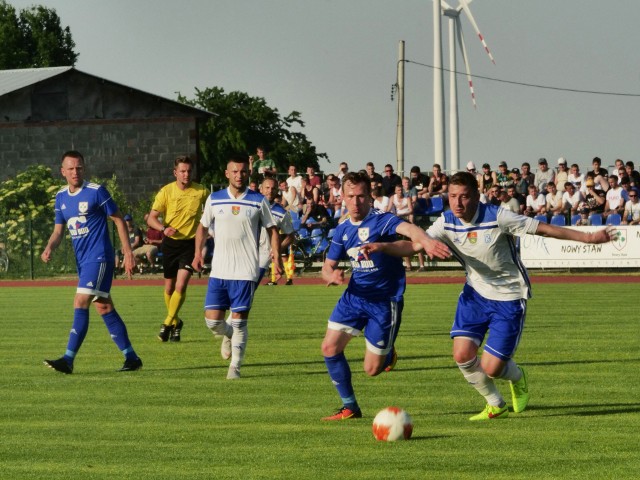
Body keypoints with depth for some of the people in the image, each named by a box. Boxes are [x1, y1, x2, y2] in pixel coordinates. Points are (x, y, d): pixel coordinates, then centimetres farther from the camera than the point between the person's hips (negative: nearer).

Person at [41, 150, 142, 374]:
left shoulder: (96, 192, -9)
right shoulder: (61, 197, 10)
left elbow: (118, 220, -3)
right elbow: (59, 231, 15)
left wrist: (128, 252, -6)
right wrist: (49, 248, -6)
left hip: (99, 257, -7)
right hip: (82, 260, 7)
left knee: (80, 304, -16)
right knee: (105, 308, 9)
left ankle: (68, 359, -18)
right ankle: (131, 357, 15)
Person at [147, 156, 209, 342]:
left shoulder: (201, 192, -4)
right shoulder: (166, 191, -5)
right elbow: (151, 218, -4)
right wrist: (164, 228, -23)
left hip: (190, 243, -1)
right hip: (170, 243, 2)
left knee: (181, 285, -16)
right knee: (169, 287, 10)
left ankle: (167, 324, -6)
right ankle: (176, 323, 31)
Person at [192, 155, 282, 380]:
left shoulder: (258, 201, 0)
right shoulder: (214, 199, 5)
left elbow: (272, 229, 8)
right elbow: (202, 226, 18)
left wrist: (276, 255, -3)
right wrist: (198, 252, 9)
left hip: (245, 271, -2)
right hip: (219, 270, 2)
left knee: (239, 319, -5)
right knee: (212, 320, -2)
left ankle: (235, 366, 5)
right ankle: (229, 335, 33)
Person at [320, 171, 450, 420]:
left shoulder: (382, 220, -18)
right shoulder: (343, 229, 2)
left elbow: (408, 229, -41)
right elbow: (327, 267, 9)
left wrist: (426, 241, -64)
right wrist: (332, 276, -17)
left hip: (385, 300, -6)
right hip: (355, 295, 6)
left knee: (372, 369, -2)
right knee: (330, 347, -6)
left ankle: (388, 353, 36)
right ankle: (349, 407, 10)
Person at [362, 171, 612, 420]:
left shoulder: (497, 217, -22)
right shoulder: (447, 222, -9)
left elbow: (543, 228, -17)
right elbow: (415, 244, -18)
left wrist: (589, 237, -17)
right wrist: (381, 247, -36)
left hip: (509, 298, -5)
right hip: (476, 292, 5)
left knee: (491, 368, -10)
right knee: (462, 354, -11)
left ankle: (517, 377, 30)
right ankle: (496, 406, 15)